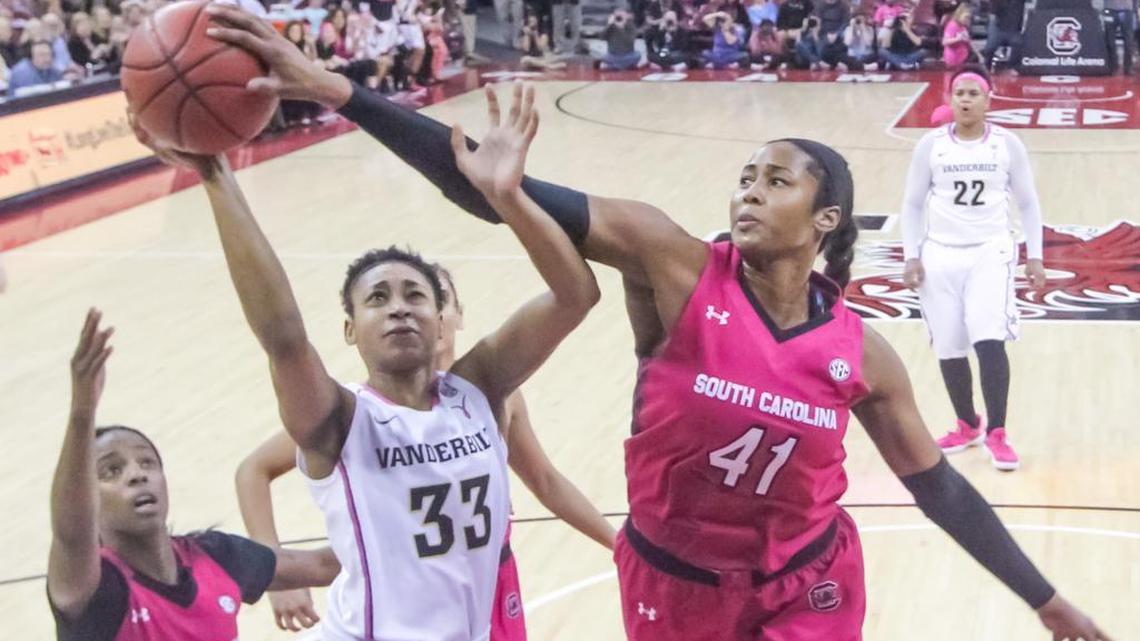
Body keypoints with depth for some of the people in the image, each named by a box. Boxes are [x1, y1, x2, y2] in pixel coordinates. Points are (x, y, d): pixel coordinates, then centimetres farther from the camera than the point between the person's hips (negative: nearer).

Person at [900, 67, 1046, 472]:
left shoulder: (1007, 144, 0)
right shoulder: (930, 145, 0)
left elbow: (1028, 203, 8)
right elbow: (912, 205, 6)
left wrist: (1034, 256, 3)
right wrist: (912, 256, -1)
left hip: (990, 252, -2)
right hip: (940, 255, 2)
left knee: (989, 342, -17)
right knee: (948, 349, 5)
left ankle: (996, 433, -6)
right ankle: (968, 427, 26)